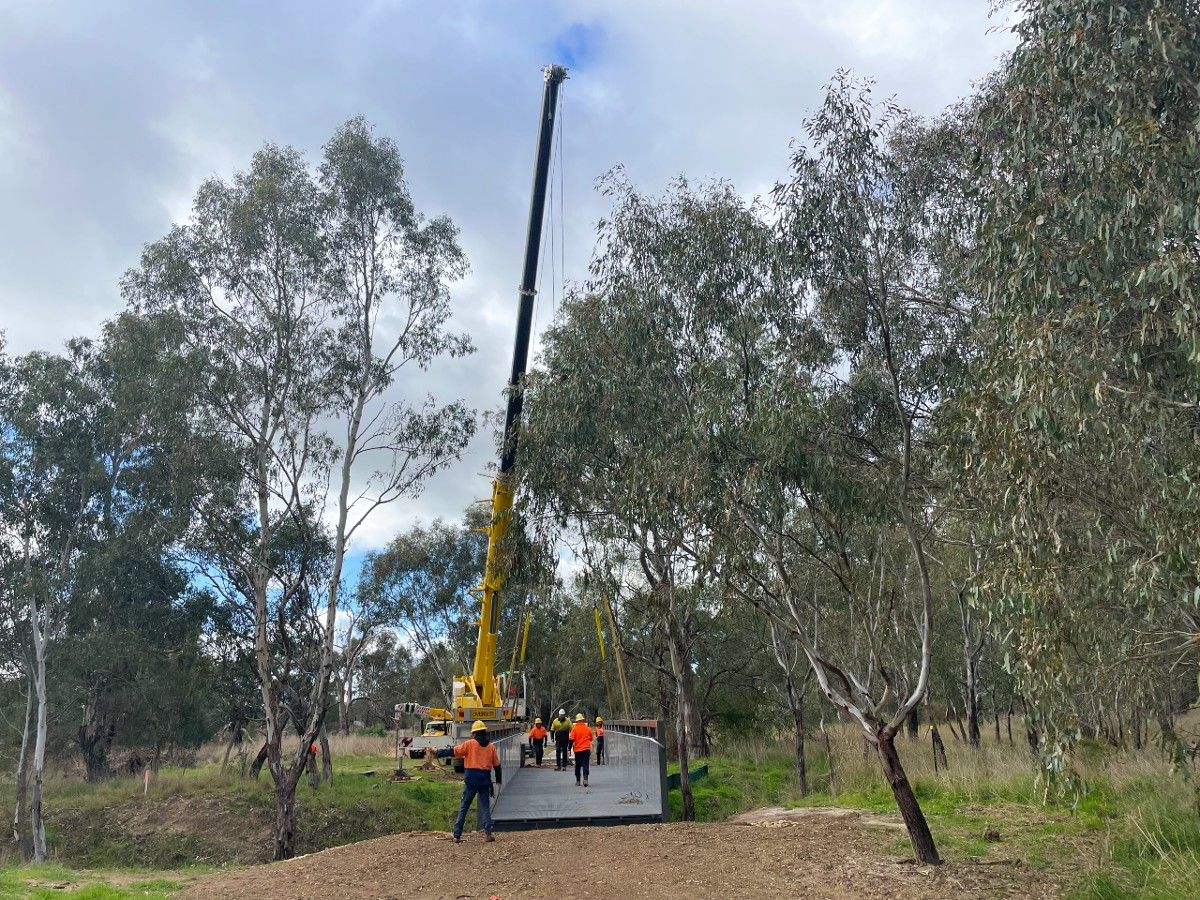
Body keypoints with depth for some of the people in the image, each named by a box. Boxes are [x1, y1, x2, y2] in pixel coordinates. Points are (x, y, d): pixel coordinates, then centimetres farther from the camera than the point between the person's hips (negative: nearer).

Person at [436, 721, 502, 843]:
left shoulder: (470, 744, -2)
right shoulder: (491, 746, 8)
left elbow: (453, 751, -3)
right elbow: (497, 764, 12)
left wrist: (438, 752, 8)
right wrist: (499, 779, 25)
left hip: (471, 779, -2)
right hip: (485, 779, 2)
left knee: (464, 807, 6)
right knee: (485, 807, 9)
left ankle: (457, 835, 6)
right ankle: (488, 834, -2)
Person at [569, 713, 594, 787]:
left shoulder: (574, 729, -6)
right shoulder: (588, 728, 2)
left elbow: (571, 740, -10)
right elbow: (591, 739, 14)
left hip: (578, 750, -1)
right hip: (586, 749, 1)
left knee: (578, 765, 12)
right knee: (585, 764, 0)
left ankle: (578, 781, 19)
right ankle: (585, 779, -19)